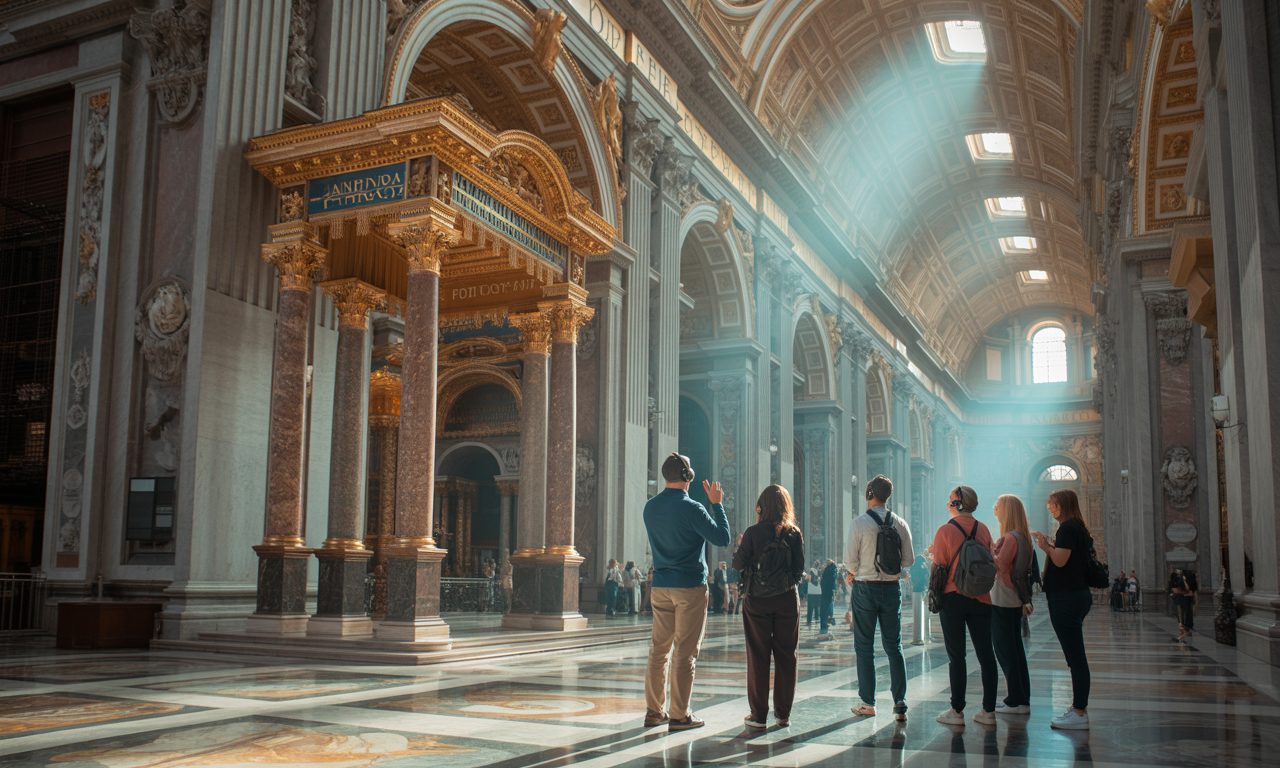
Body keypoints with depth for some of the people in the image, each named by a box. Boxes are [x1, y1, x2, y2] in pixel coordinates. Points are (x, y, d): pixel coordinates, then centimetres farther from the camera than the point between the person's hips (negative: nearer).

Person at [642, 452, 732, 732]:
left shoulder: (650, 507, 6)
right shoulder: (691, 508, -14)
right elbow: (722, 538, -11)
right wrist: (716, 504, -1)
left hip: (660, 586, 6)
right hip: (690, 586, -6)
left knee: (659, 649, 11)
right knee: (685, 652, -1)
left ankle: (654, 710, 16)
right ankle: (679, 715, 4)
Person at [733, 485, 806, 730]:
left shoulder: (752, 533, -9)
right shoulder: (794, 534, -3)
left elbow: (738, 564, -6)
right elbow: (800, 569, -2)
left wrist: (739, 547, 12)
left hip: (756, 600, -2)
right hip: (787, 599, 2)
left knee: (758, 656, 5)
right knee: (785, 655, 8)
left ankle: (758, 714, 8)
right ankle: (783, 714, 11)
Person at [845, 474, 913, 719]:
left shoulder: (859, 523, -11)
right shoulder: (900, 524, 0)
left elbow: (850, 559, -10)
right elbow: (909, 559, 3)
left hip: (865, 588, -3)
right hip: (892, 588, 3)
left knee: (864, 647, 6)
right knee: (894, 646, 10)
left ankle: (868, 703, 10)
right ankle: (899, 701, 3)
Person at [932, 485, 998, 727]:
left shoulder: (945, 530, -9)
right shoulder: (983, 529, 4)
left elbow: (939, 567, -8)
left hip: (953, 597, -4)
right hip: (981, 598, 4)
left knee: (956, 656, 2)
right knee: (985, 655, 7)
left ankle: (957, 711, 5)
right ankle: (988, 711, 9)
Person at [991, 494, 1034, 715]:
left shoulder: (1010, 538, -17)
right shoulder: (1023, 537, 11)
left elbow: (997, 566, -18)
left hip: (1003, 602, -9)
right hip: (1015, 600, 9)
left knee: (1005, 650, -2)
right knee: (1016, 649, 13)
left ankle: (1016, 701, 2)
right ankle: (1022, 699, 19)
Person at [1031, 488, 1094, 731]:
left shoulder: (1067, 528, -13)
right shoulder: (1080, 529, 16)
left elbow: (1060, 560, -21)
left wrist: (1046, 547, -5)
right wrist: (1051, 546, 16)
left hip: (1066, 597, -10)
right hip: (1080, 593, 10)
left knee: (1075, 657, -8)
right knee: (1076, 657, 13)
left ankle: (1079, 713, -5)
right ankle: (1079, 708, 18)